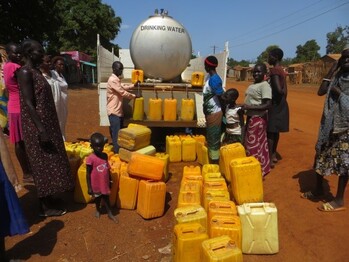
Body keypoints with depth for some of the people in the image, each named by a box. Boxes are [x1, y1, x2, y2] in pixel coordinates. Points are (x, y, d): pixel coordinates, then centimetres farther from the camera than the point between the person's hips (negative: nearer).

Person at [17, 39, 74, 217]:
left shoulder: (36, 71, 14)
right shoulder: (25, 72, -14)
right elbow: (29, 104, -20)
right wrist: (41, 130, -24)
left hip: (46, 124, 9)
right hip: (37, 127, -9)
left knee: (48, 163, 15)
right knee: (44, 164, -1)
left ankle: (48, 201, 28)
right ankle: (46, 207, 12)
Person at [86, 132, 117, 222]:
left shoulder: (105, 155, -6)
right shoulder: (90, 159, -22)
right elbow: (88, 174, -15)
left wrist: (110, 180, 13)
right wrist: (89, 187, -12)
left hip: (105, 183, 3)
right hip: (96, 185, -3)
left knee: (106, 198, 16)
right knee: (97, 198, 20)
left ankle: (110, 213, 31)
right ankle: (98, 210, 47)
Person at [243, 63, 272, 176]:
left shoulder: (264, 85, -16)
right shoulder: (253, 84, 11)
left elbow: (268, 105, -24)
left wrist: (250, 107, -28)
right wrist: (243, 107, 6)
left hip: (258, 119, -9)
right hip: (251, 117, 9)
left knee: (255, 145, 0)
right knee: (250, 144, 18)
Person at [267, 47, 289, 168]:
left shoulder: (274, 70, -16)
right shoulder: (282, 71, 12)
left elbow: (278, 89, -27)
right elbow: (285, 90, 15)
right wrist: (282, 99, 18)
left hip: (275, 103, -9)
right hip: (282, 103, 9)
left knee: (270, 131, -4)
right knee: (275, 130, 15)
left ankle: (270, 159, 1)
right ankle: (274, 155, 26)